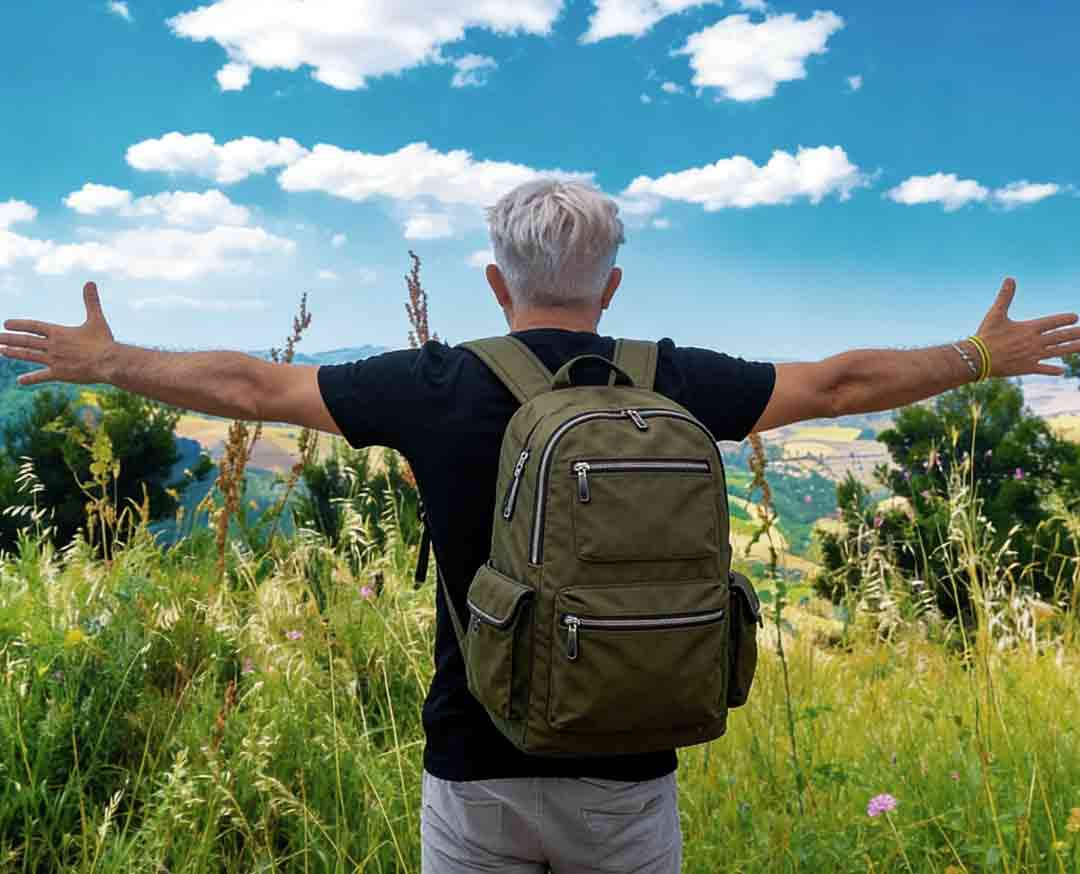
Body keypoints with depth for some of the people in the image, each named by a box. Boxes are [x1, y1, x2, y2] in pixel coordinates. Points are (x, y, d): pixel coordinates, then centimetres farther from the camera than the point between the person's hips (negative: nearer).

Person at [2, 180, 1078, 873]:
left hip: (476, 774, -1)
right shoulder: (673, 386, -6)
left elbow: (248, 384, 1)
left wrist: (108, 361, 18)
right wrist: (984, 356, 22)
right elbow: (842, 383, 6)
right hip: (627, 776, 1)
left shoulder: (435, 387, -9)